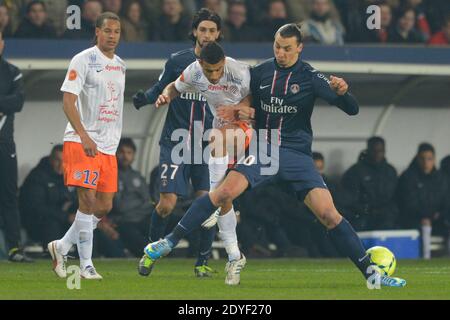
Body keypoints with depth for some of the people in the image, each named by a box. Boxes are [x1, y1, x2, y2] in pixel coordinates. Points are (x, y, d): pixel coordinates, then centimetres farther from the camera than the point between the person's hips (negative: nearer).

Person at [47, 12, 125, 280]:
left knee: (105, 207, 5)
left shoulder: (120, 66, 15)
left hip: (108, 146, 7)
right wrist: (84, 135, -25)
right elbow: (68, 101, -14)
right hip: (82, 143, -7)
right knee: (88, 200, -12)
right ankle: (86, 265, -6)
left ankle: (61, 247, 20)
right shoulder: (84, 60, -8)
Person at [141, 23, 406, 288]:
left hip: (297, 154, -1)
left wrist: (342, 92, -30)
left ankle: (370, 272, -6)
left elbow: (352, 109, -8)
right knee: (226, 191, -22)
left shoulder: (310, 77, -5)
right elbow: (248, 104, 21)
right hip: (264, 149, 1)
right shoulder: (260, 72, 4)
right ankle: (170, 241, -16)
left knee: (329, 214, -14)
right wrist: (243, 111, -3)